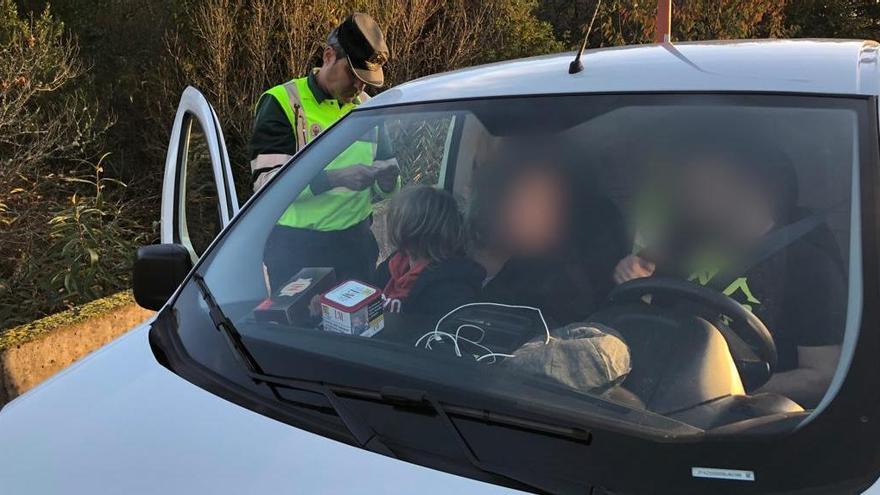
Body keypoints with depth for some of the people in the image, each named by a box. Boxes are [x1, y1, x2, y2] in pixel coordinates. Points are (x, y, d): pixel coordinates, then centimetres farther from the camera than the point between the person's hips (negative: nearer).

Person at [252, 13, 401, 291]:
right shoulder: (282, 103, -6)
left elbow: (381, 190, 16)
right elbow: (267, 182, -16)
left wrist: (388, 178, -8)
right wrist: (336, 178, -26)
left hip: (357, 244, 5)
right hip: (295, 247, -5)